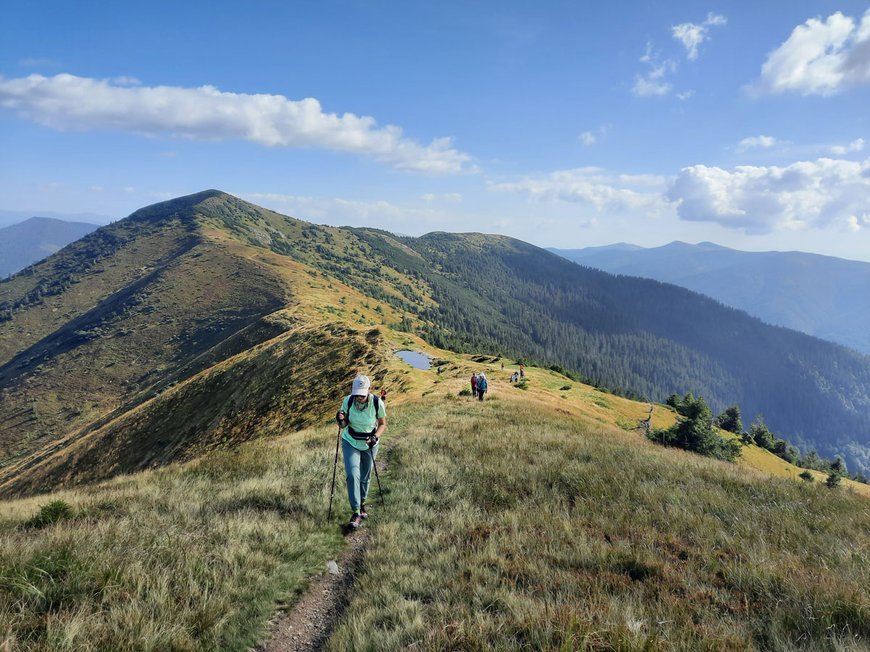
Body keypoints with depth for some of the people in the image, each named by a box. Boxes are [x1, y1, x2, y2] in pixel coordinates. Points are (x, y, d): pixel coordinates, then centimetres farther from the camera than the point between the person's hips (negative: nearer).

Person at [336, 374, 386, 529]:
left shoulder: (377, 403, -21)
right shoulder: (348, 401, -18)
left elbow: (383, 424, -6)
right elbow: (345, 424, -6)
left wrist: (376, 437, -23)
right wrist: (341, 421, -29)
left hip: (369, 445, 0)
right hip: (350, 443, 0)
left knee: (365, 477, 13)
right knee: (352, 475, -16)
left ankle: (362, 504, 39)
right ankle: (356, 513, -12)